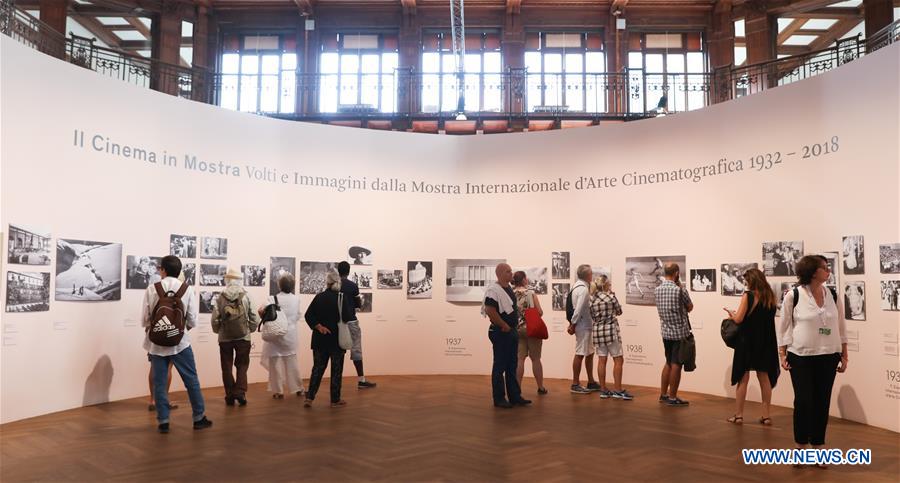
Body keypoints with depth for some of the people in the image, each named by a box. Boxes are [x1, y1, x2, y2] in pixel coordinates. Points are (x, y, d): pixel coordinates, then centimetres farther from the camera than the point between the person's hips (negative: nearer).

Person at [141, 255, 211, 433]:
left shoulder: (151, 289, -4)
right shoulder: (187, 289, -4)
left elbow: (144, 320, -3)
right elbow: (192, 320, -2)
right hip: (180, 342, 0)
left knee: (159, 383, 9)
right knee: (191, 380, 9)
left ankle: (163, 421, 11)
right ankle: (199, 418, 15)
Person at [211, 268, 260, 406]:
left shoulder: (220, 298, -5)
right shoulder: (246, 296, -6)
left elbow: (214, 319, -7)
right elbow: (255, 318, -6)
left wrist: (218, 331, 12)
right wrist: (250, 329, 12)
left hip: (225, 338, 0)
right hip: (243, 337, 0)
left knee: (227, 367, 12)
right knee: (242, 366, 12)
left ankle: (230, 395, 14)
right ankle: (240, 392, -1)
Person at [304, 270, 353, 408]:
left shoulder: (319, 297, 1)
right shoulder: (342, 298, -9)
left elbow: (308, 315, -5)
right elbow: (347, 317, -15)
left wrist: (319, 326, -7)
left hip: (320, 339, 3)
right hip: (337, 339, -3)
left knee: (318, 368, 13)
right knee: (336, 369, 7)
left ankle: (309, 398, 6)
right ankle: (335, 400, 13)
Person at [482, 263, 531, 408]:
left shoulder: (509, 289, 13)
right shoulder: (493, 290, -16)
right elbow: (490, 311, -25)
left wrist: (514, 327, 13)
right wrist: (504, 326, -18)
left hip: (512, 332, 9)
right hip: (501, 332, -9)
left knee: (512, 367, 14)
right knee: (500, 367, -1)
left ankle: (515, 396, 22)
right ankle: (499, 399, 8)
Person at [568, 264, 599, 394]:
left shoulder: (580, 286, 12)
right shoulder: (583, 289, -18)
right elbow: (579, 309, -22)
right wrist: (573, 325, -16)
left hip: (586, 325, 10)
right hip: (583, 326, -10)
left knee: (589, 353, 15)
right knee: (580, 354, -3)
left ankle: (591, 382, 24)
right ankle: (575, 385, 3)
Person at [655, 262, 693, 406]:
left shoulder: (658, 289, 3)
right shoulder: (679, 289, -16)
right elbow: (690, 307, -2)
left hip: (665, 331, 7)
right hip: (679, 332, -7)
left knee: (668, 363, 18)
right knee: (676, 365, 1)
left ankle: (663, 394, 22)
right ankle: (672, 398, 7)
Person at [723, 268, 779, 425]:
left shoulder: (748, 295, -12)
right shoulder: (771, 297, 5)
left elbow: (739, 319, -16)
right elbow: (765, 317, 12)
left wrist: (732, 314, 6)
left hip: (748, 340, -5)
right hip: (766, 341, 5)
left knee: (743, 378, 4)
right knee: (764, 378, 12)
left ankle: (738, 415, 9)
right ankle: (766, 416, 15)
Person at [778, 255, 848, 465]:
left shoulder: (832, 294, 4)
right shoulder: (793, 295, -8)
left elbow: (841, 326, 10)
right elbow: (784, 327, -3)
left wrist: (844, 356, 8)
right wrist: (782, 355, -6)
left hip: (828, 357, 4)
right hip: (801, 357, -3)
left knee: (822, 403, 7)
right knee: (803, 402, -1)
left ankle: (818, 447, 19)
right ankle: (801, 447, 15)